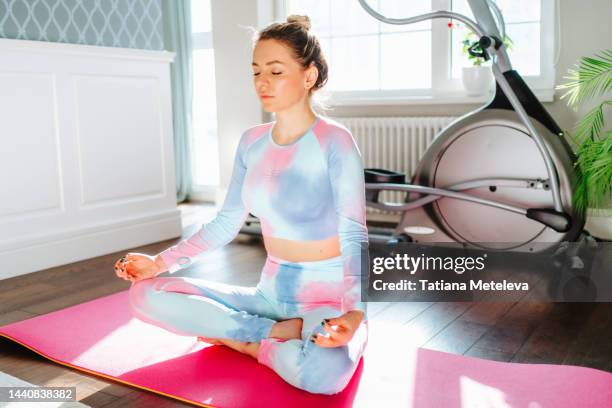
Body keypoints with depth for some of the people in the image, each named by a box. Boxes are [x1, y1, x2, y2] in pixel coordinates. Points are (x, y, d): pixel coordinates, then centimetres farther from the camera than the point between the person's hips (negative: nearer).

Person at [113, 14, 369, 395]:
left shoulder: (334, 141, -14)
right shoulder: (252, 142, 4)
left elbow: (354, 238, -18)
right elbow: (227, 222, 10)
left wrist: (355, 311, -34)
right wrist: (161, 262, 2)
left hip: (330, 301, -6)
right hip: (270, 296, 6)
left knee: (324, 371, -40)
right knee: (146, 294, -7)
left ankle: (246, 341, -8)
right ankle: (281, 331, -9)